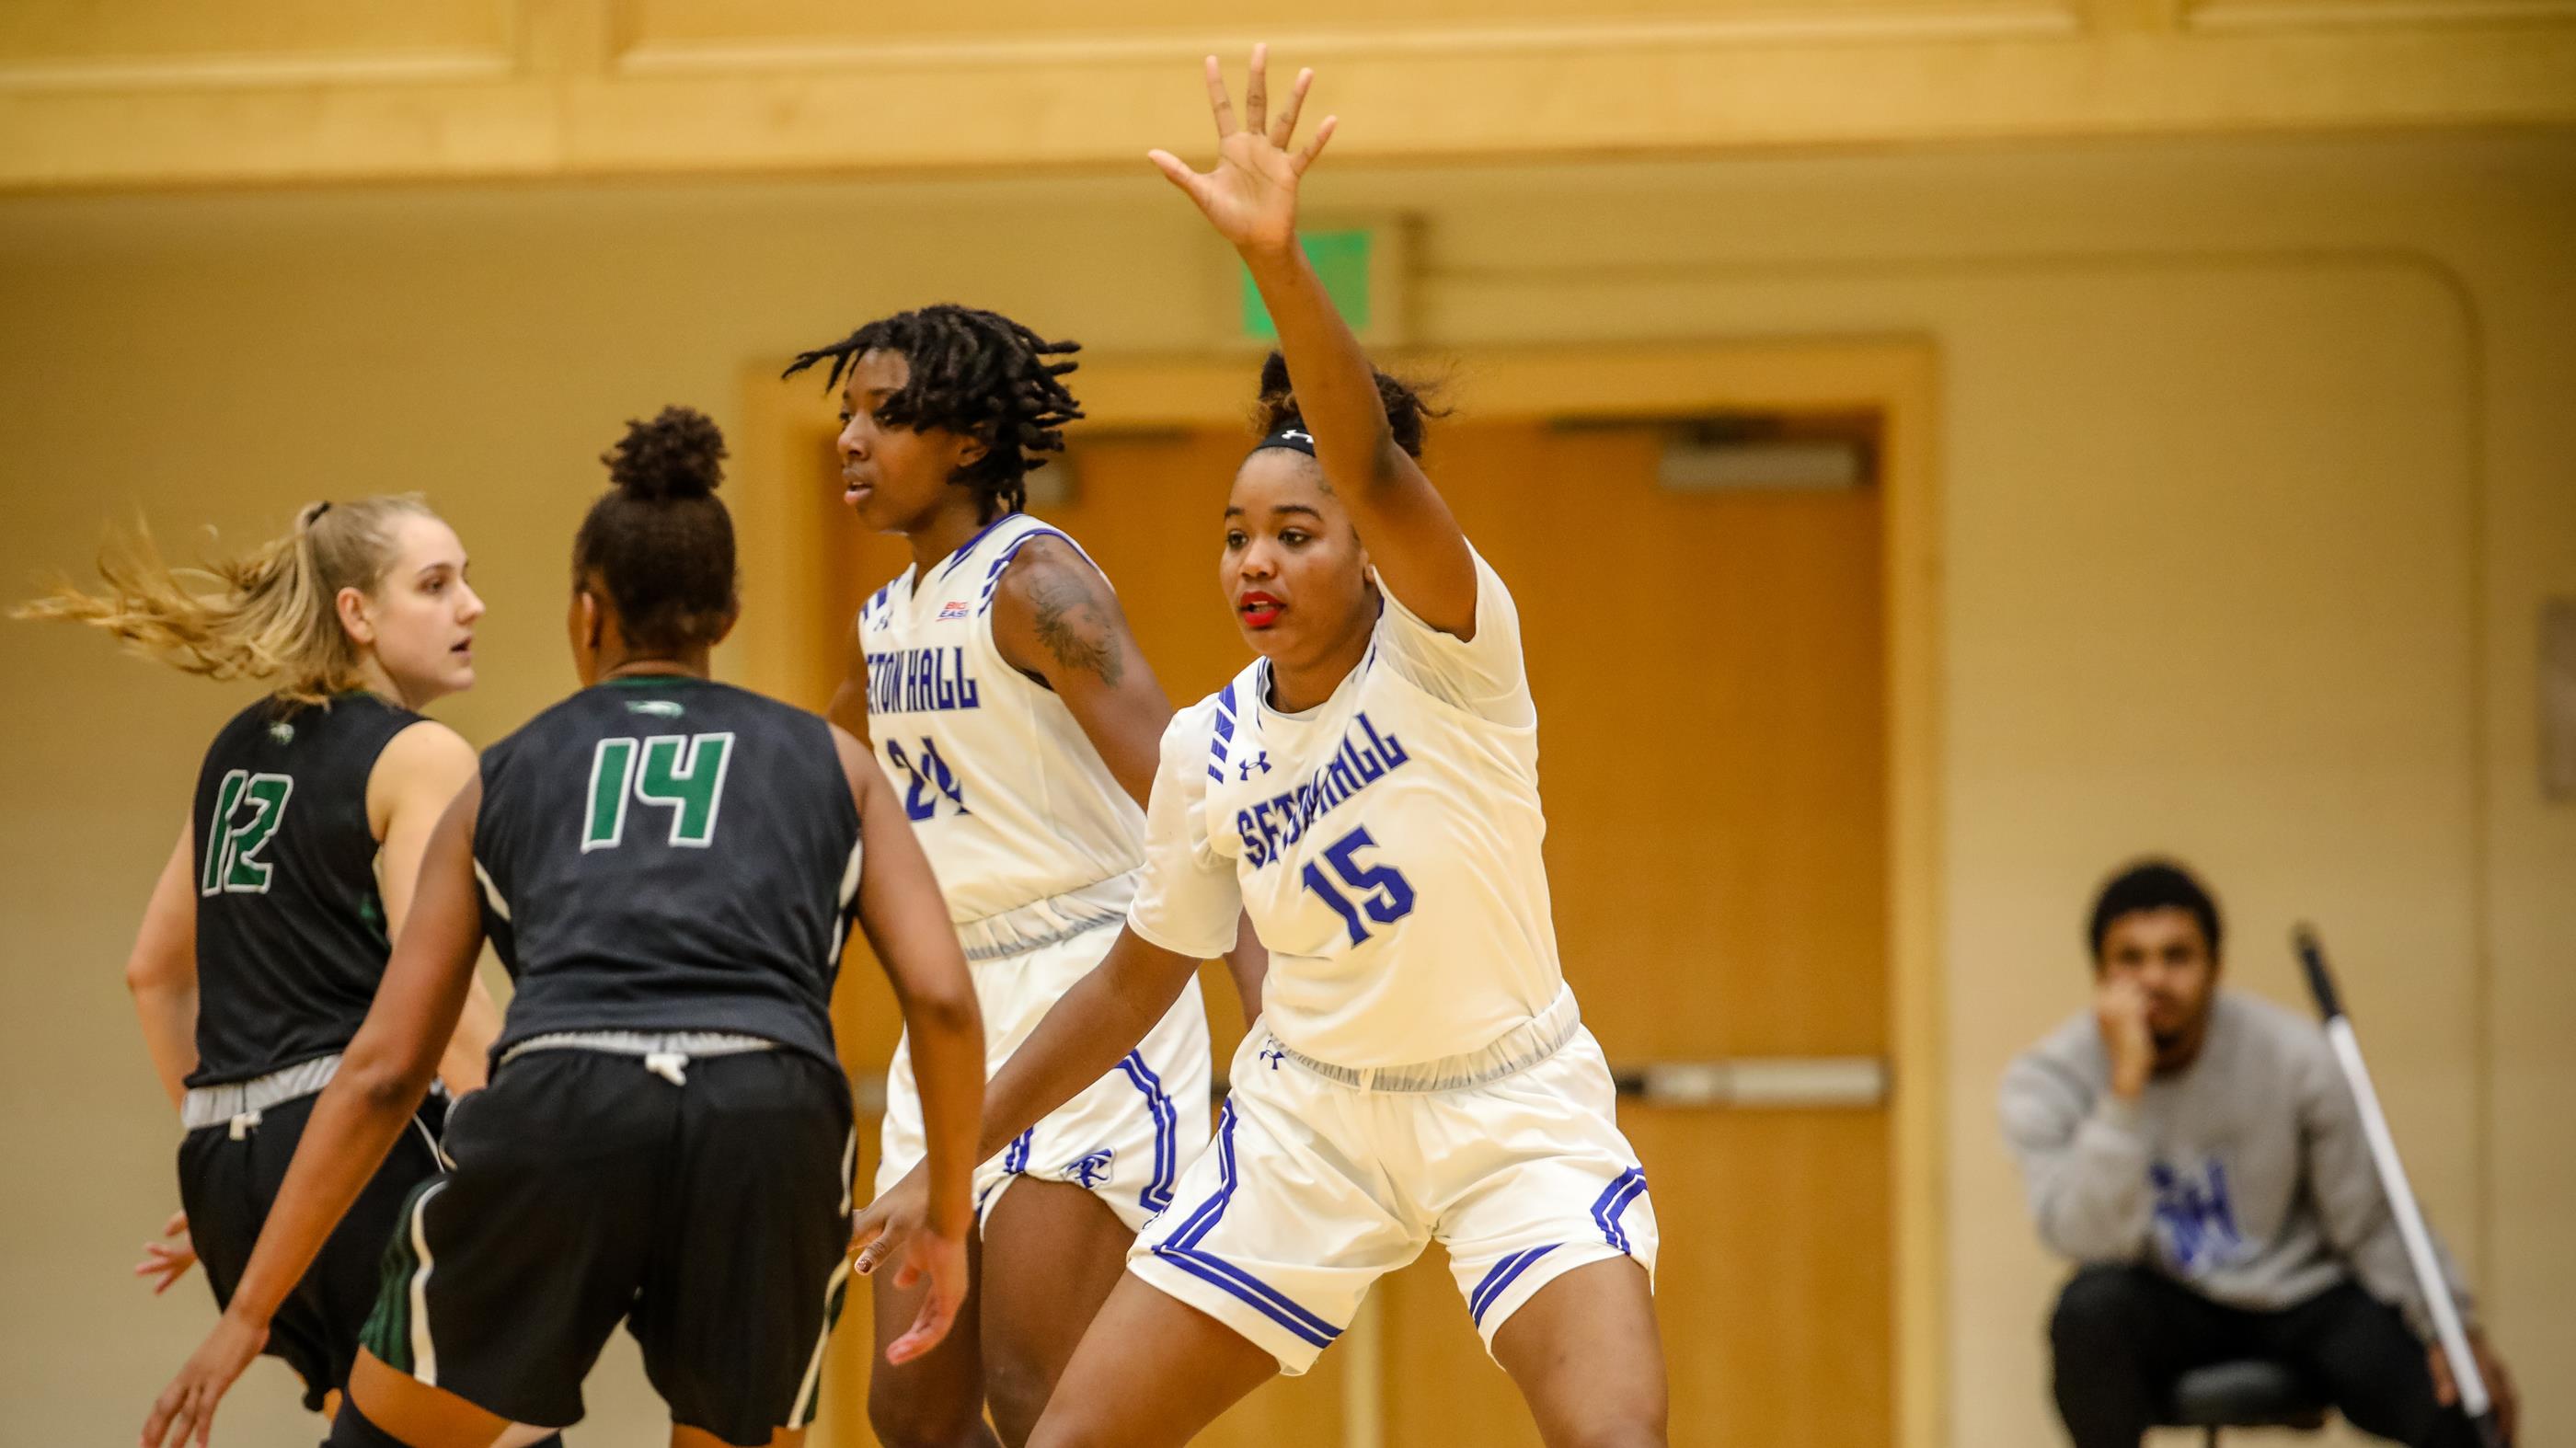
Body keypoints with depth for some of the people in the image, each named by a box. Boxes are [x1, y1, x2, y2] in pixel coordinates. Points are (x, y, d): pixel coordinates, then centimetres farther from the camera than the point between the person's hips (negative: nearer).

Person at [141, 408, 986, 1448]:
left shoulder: (504, 779, 26)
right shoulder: (830, 763, 25)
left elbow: (382, 1070, 21)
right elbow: (941, 999, 10)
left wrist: (248, 1314, 23)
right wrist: (948, 1224, 23)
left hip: (561, 1112, 0)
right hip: (772, 1121, 0)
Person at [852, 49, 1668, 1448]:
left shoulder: (1446, 651, -15)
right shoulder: (1205, 749, -1)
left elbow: (1375, 474, -35)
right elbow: (1136, 980, 12)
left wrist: (1279, 263, -51)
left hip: (1513, 1109, -4)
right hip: (1308, 1118, 4)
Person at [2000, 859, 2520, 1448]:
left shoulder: (2295, 1056, -11)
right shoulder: (2045, 1081, -15)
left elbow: (2372, 1223, -2)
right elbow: (2096, 1242, -28)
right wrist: (2127, 1083, -34)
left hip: (2305, 1297, 1)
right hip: (2164, 1304, -1)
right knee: (2091, 1305, -36)